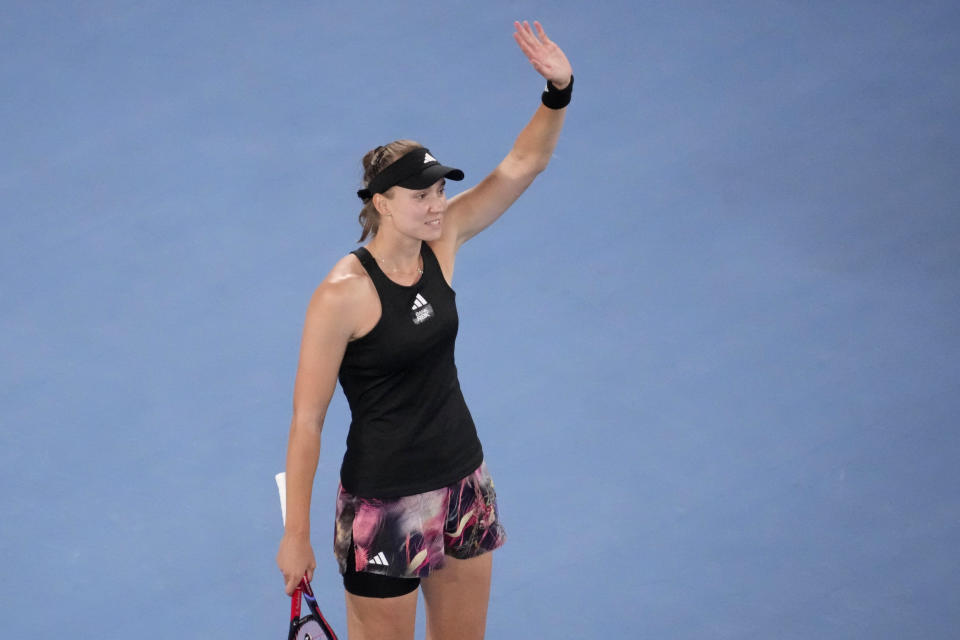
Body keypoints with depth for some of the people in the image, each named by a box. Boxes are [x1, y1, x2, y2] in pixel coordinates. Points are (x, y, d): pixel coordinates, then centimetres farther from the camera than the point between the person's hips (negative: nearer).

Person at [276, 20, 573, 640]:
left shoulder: (441, 242, -3)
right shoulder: (343, 293, -21)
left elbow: (521, 165, -4)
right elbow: (307, 420, -17)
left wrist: (559, 91, -22)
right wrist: (297, 535, -15)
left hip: (464, 479, 7)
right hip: (385, 501, -7)